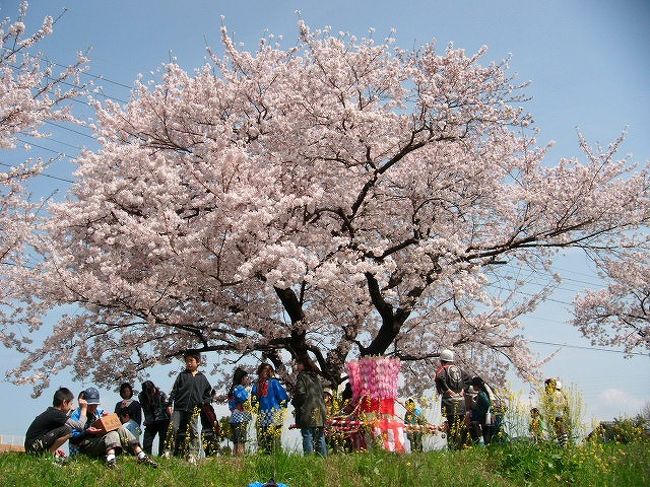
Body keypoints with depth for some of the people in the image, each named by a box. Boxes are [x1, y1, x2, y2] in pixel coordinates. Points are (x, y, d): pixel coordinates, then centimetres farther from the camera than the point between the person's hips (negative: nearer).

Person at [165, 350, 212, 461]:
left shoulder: (202, 378, 11)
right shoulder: (182, 375, 9)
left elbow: (209, 393, 18)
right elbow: (174, 391, 5)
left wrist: (203, 403, 4)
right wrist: (170, 404, -3)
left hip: (194, 410, 0)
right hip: (179, 408, 0)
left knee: (193, 433, -2)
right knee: (173, 429, -8)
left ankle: (193, 455, 1)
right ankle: (168, 451, -1)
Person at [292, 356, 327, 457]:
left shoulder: (302, 377, -5)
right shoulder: (316, 377, 18)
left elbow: (301, 393, -15)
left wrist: (294, 402, 3)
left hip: (308, 413, -7)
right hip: (320, 412, 7)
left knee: (308, 438, -7)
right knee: (320, 438, 10)